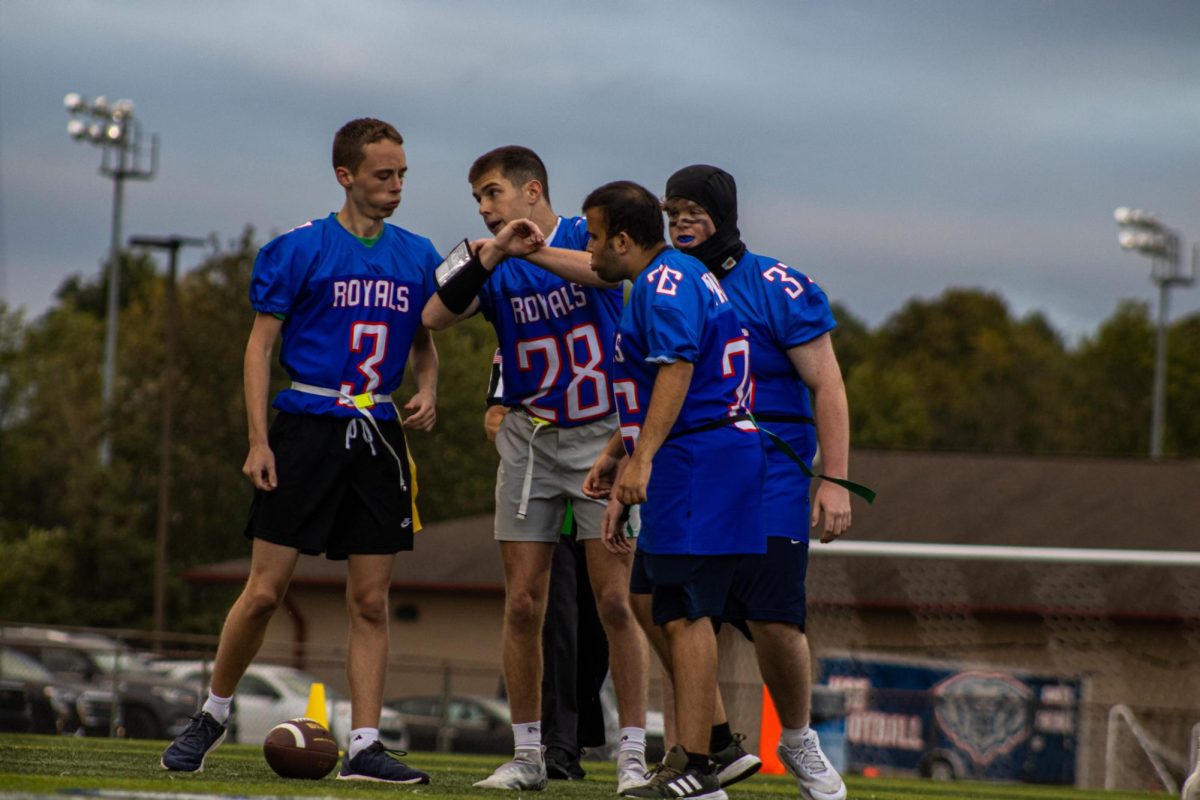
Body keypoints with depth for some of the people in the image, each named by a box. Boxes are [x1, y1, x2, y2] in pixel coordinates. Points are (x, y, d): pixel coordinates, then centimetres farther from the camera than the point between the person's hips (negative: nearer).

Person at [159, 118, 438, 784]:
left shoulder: (417, 256, 11)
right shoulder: (299, 249, -3)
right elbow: (260, 343, -2)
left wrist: (427, 391, 0)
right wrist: (258, 441, -9)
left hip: (378, 434, 4)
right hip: (307, 426, -4)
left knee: (370, 602, 1)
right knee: (265, 591, -4)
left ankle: (364, 747, 3)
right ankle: (212, 715, 15)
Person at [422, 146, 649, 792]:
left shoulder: (586, 236, -5)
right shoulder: (492, 265, 2)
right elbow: (435, 318, -15)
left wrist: (538, 252, -39)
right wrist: (492, 258, -28)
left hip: (603, 437, -3)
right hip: (530, 441, 3)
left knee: (614, 601, -7)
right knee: (523, 604, 2)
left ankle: (632, 757, -2)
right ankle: (526, 757, 11)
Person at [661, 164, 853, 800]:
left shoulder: (777, 290, -5)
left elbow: (826, 388, -6)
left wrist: (835, 481, -13)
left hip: (767, 478, -4)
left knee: (774, 619, -9)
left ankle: (797, 740, 16)